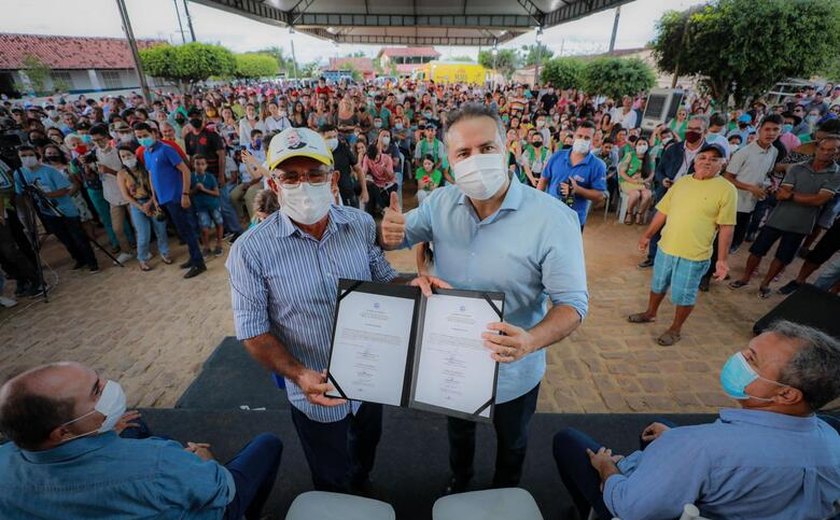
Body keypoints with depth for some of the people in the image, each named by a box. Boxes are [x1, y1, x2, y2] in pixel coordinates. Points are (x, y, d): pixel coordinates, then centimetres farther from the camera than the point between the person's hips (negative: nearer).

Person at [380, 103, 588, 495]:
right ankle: (459, 482, 68)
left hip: (512, 372, -3)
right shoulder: (440, 202, -13)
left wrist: (530, 341, -44)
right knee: (458, 431, 33)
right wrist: (389, 231, -26)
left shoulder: (553, 218, -27)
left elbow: (572, 301, -24)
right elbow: (398, 238, 0)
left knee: (511, 444, 29)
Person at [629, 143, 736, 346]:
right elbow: (663, 212, 9)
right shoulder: (681, 182, 3)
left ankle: (676, 329, 28)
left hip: (695, 255, -4)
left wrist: (723, 259, -13)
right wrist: (647, 235, 12)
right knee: (658, 285, 21)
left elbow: (726, 227, -11)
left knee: (684, 295, 9)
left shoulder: (726, 189, -10)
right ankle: (650, 313, 43)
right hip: (665, 247, 4)